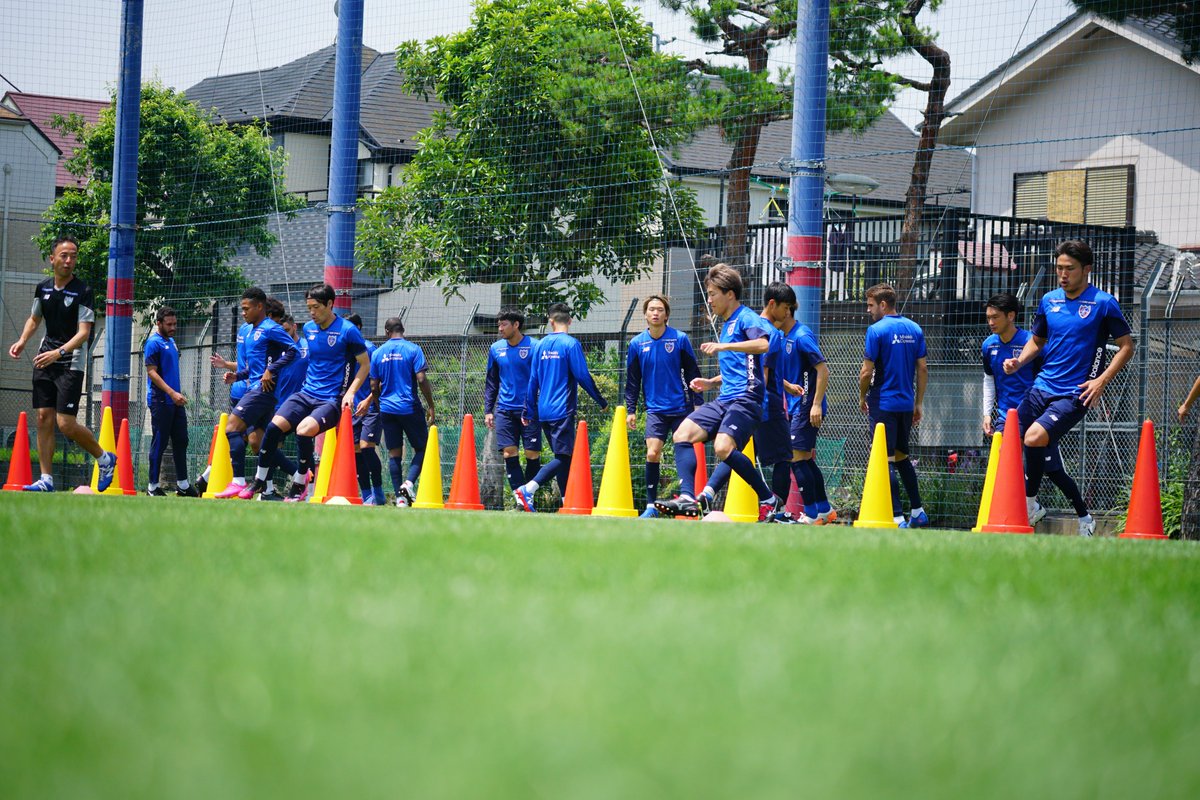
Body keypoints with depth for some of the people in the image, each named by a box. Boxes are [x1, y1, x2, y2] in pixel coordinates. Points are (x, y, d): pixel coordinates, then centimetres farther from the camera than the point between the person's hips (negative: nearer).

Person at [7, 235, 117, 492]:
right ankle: (46, 479, 4)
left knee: (66, 424, -11)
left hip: (71, 362, -6)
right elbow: (34, 319, 23)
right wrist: (22, 341, 6)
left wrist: (59, 352, -29)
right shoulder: (43, 288, 7)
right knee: (43, 418, 0)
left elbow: (84, 332, -17)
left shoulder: (83, 292, -11)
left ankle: (104, 458, 11)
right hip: (44, 359, 6)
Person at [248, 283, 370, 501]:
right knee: (275, 426, -14)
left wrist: (350, 392, -13)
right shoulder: (308, 329, 10)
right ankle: (260, 481, -1)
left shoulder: (347, 330, -9)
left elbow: (365, 365, -3)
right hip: (306, 393, 6)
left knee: (304, 429, -30)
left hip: (331, 400, -6)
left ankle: (300, 484, -10)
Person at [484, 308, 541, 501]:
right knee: (509, 453, -6)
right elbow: (491, 382, 16)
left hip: (530, 410, -3)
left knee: (533, 455, -3)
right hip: (505, 410, 3)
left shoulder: (533, 347, -5)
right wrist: (488, 410, 10)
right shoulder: (496, 349, 8)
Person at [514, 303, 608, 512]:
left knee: (563, 456, 13)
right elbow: (583, 376, -10)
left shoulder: (540, 345, 9)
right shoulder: (571, 344, -8)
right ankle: (527, 490, -23)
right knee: (563, 457, -8)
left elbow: (533, 380, 12)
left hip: (544, 411, 7)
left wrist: (529, 411, 18)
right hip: (562, 411, -7)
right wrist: (601, 401, 2)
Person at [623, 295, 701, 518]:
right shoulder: (637, 344, 3)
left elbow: (692, 374, 3)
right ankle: (651, 506, -6)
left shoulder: (680, 339, -2)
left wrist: (698, 403, -1)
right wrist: (630, 410, 5)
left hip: (682, 407, 0)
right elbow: (632, 380, 9)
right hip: (656, 409, 0)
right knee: (652, 453, -12)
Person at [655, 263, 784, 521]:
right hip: (724, 399, 10)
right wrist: (711, 383, 19)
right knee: (682, 435, -4)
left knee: (723, 447, -27)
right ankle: (688, 498, -14)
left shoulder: (746, 318, -6)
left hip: (746, 398, -10)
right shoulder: (726, 325, 23)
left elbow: (764, 344, -28)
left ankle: (769, 500, -12)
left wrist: (724, 346, -31)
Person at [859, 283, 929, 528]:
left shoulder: (877, 330, -11)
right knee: (902, 457, 20)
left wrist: (862, 397, 5)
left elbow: (867, 372, -12)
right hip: (906, 404, 6)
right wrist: (918, 404, 16)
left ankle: (897, 517, -9)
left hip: (883, 404, -6)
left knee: (886, 460, -4)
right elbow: (923, 369, 9)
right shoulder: (914, 329, 8)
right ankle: (917, 512, 20)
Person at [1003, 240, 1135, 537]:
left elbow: (1126, 346, -2)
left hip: (1074, 395, -7)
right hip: (1042, 387, 7)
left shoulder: (1103, 303, -5)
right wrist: (1019, 361, 3)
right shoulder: (1049, 300, 10)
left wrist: (1102, 380, -14)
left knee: (1034, 439, -28)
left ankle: (1030, 504, -6)